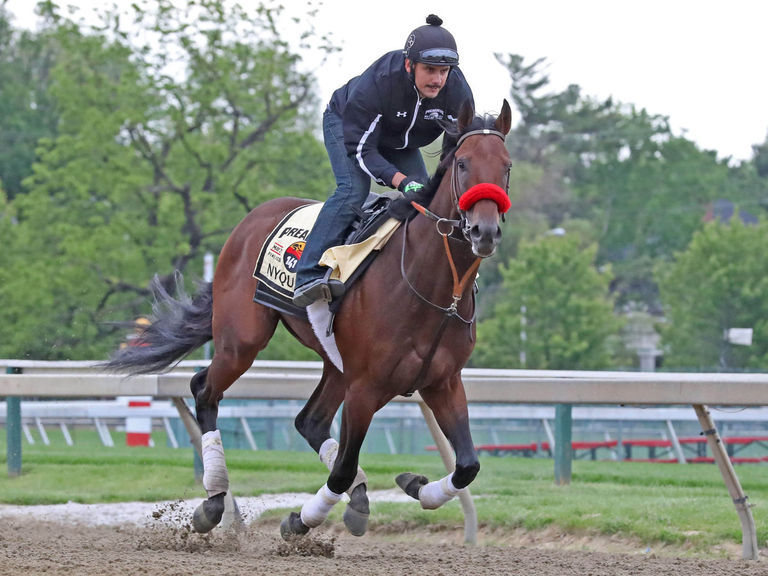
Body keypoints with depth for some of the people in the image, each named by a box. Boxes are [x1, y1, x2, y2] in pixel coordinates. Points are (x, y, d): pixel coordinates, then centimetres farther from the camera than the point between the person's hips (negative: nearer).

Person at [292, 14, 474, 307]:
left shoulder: (458, 92, -28)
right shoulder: (376, 83, -41)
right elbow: (360, 149, -36)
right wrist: (402, 182, -48)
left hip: (400, 142, 6)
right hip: (346, 125, -6)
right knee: (353, 191, -27)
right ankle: (309, 277, -33)